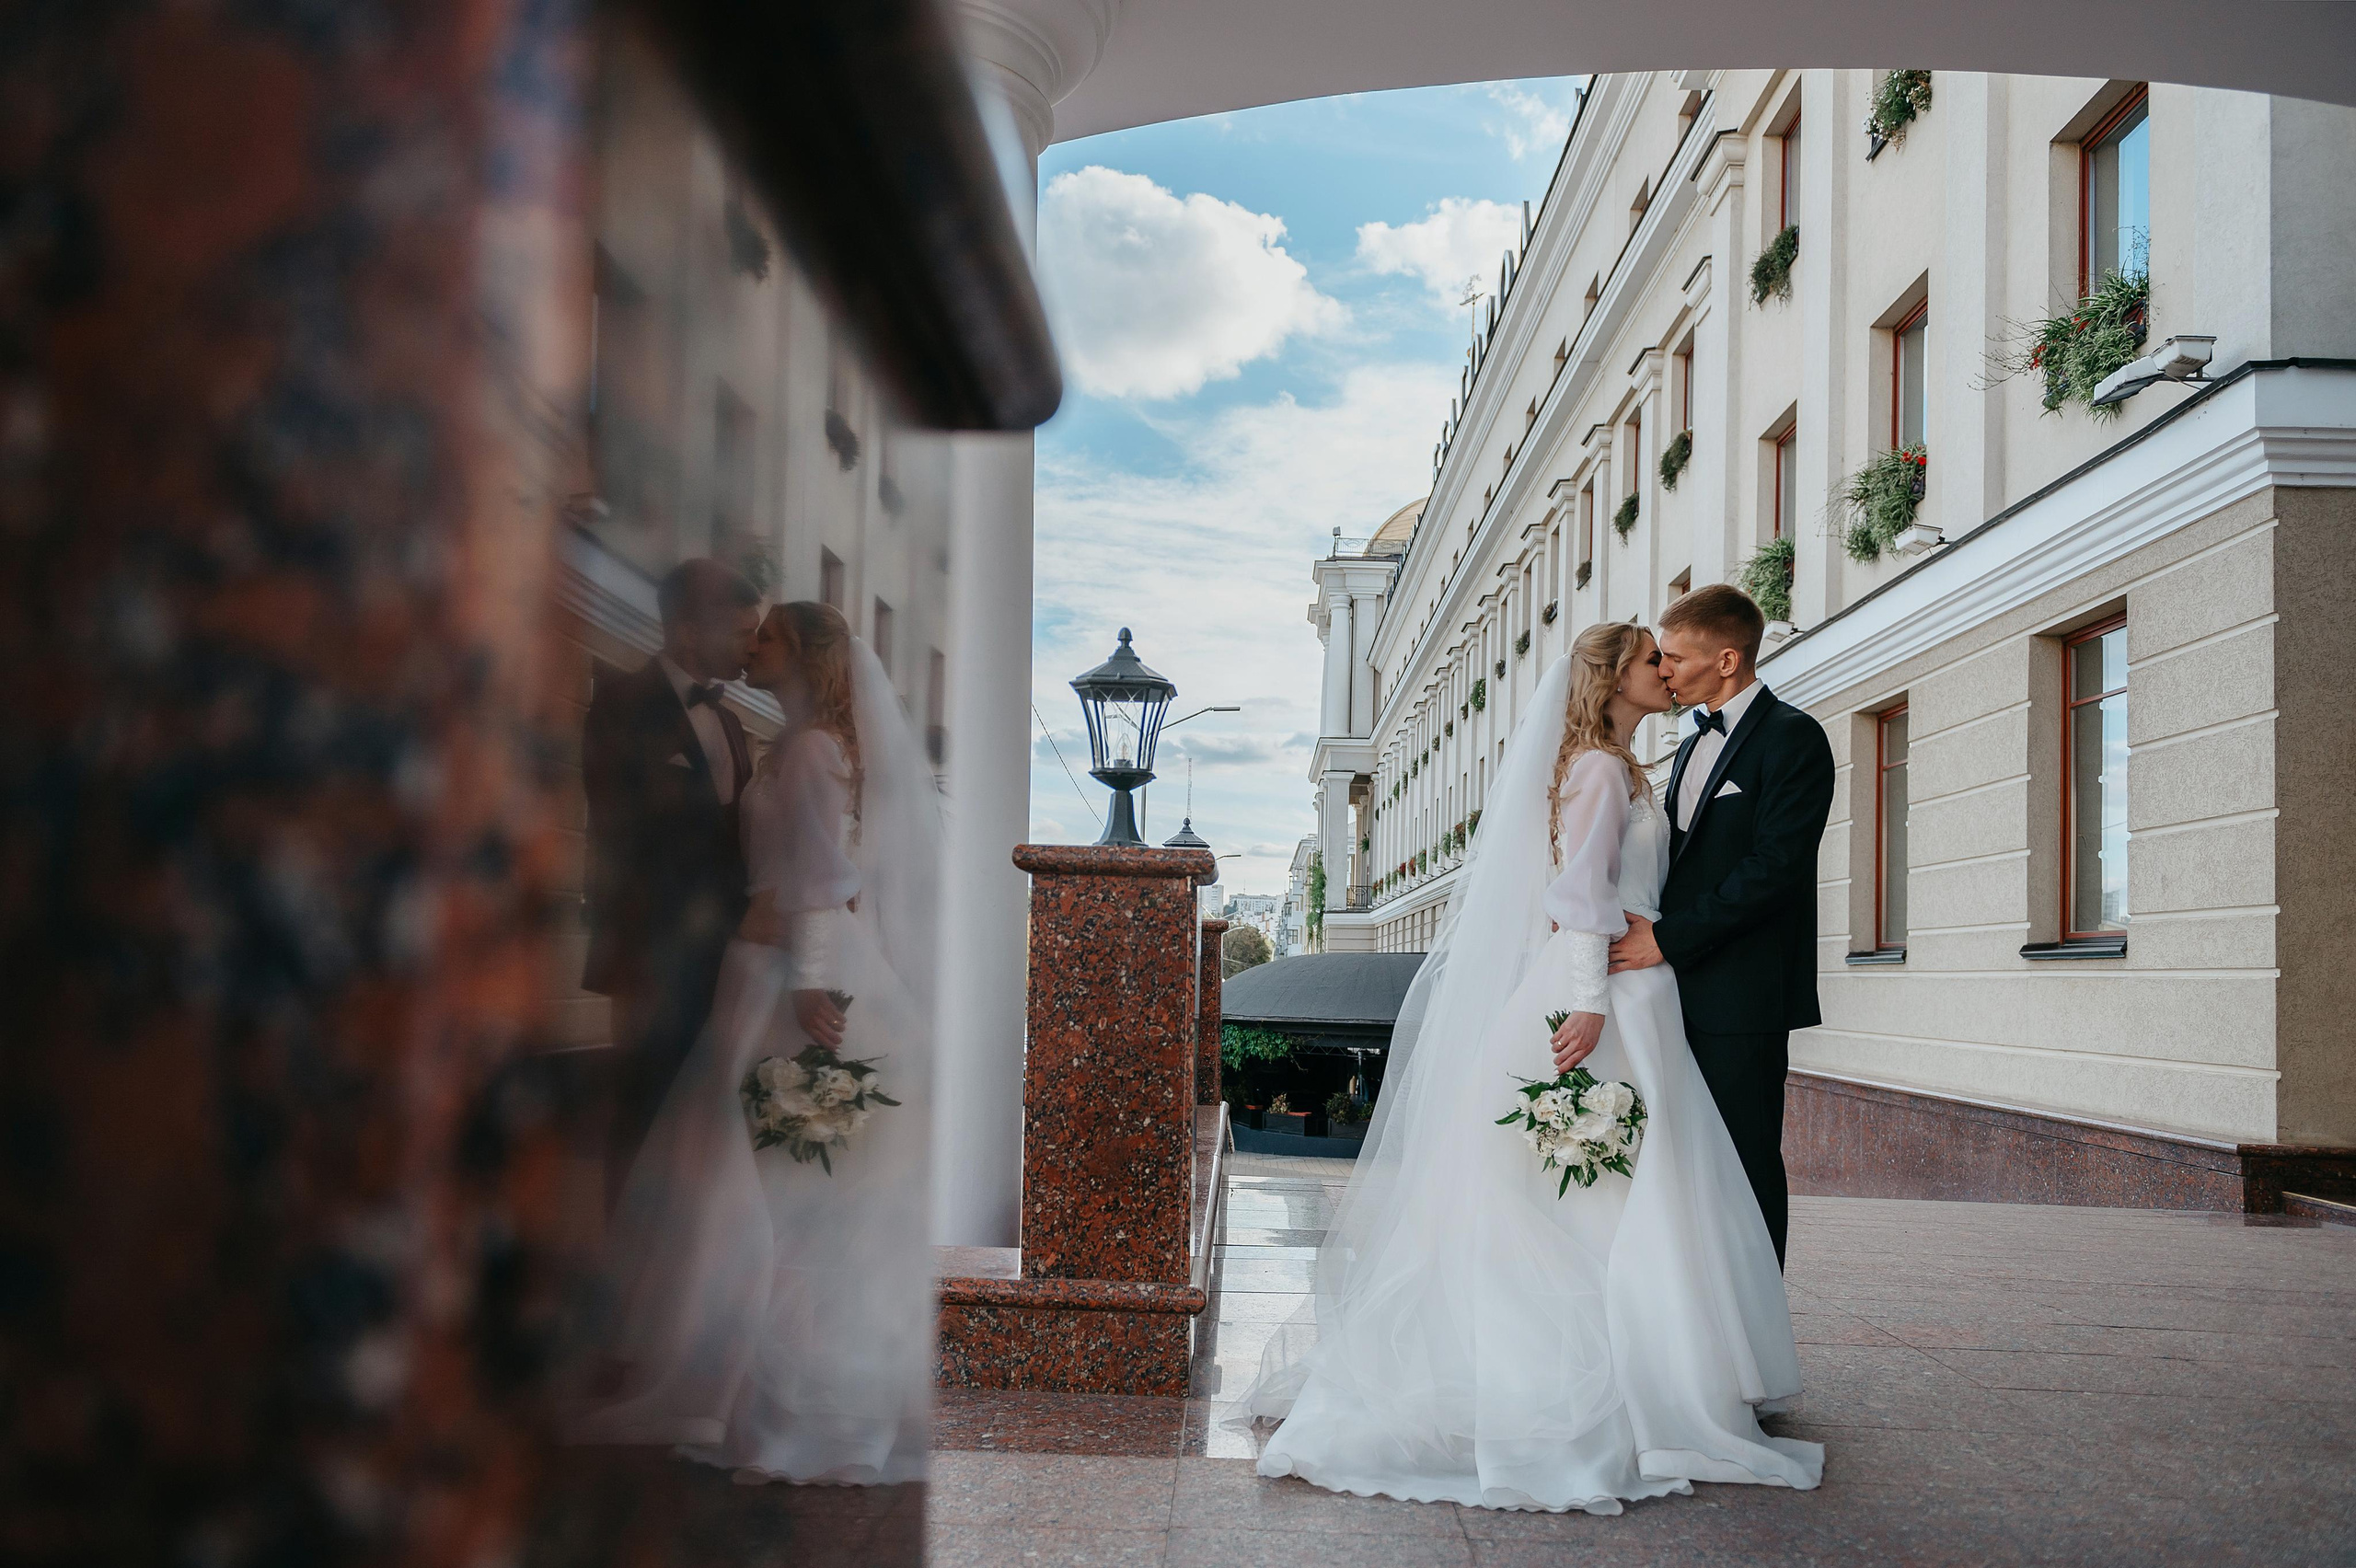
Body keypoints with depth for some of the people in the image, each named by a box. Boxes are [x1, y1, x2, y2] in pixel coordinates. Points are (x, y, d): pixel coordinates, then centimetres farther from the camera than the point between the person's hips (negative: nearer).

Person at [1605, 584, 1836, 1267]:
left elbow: (1775, 866, -18)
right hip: (1683, 990, 8)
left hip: (1743, 992, -8)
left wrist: (1668, 937, -18)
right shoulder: (1694, 746, 19)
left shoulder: (1792, 737, -9)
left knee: (1748, 1164, -3)